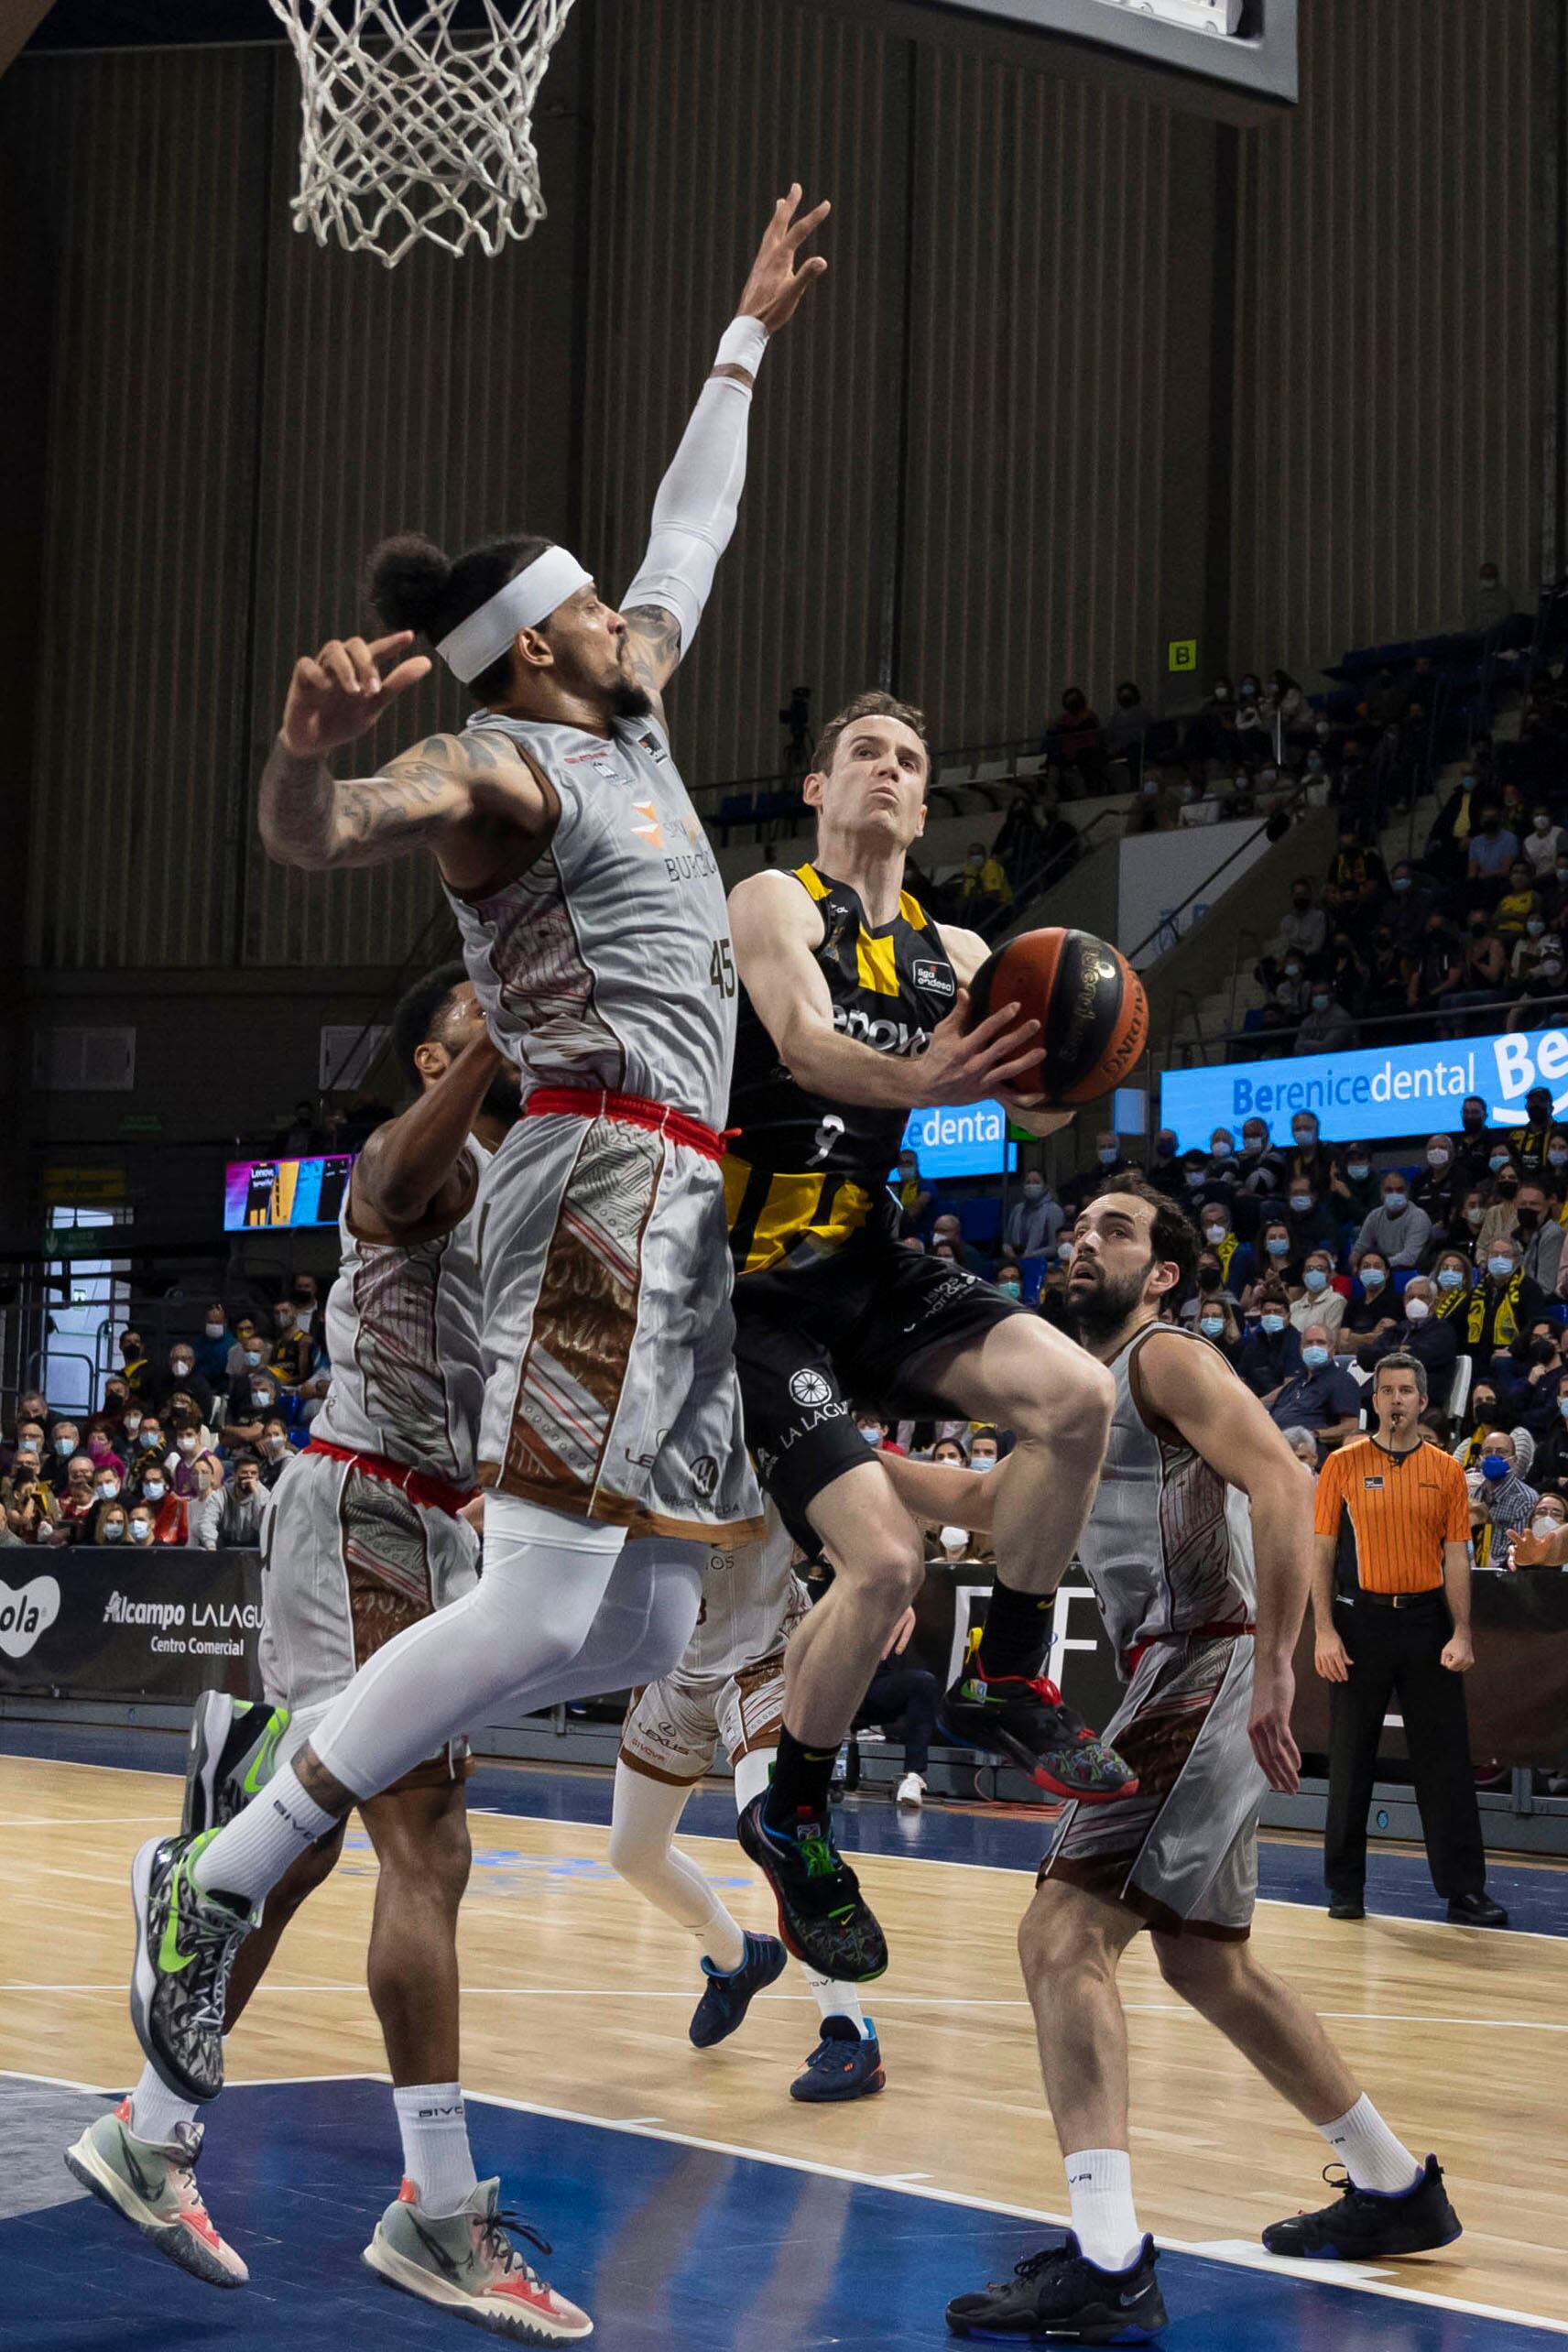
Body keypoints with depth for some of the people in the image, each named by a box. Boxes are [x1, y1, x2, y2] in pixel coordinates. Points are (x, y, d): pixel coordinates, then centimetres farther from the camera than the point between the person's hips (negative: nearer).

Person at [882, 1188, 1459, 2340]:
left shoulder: (1169, 1359, -8)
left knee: (1063, 1933, -17)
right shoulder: (1087, 1394, 21)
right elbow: (984, 1500, 34)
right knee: (1207, 1961, 20)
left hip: (1205, 1674, -10)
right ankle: (1396, 2188, 34)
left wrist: (1272, 1669, -28)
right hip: (1171, 1684, 10)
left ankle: (1108, 2267, -22)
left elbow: (1284, 1481, -23)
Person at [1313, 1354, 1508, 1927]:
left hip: (1427, 1622, 1)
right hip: (1360, 1620, -1)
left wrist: (1461, 1635, -4)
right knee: (1351, 1760, 3)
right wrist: (1324, 1631, -7)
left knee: (1446, 1761, 0)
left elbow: (1456, 1557, 6)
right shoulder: (1343, 1465, 2)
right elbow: (1322, 1552, 1)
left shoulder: (1446, 1470, 6)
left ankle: (1464, 1891, 3)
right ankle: (1346, 1889, 13)